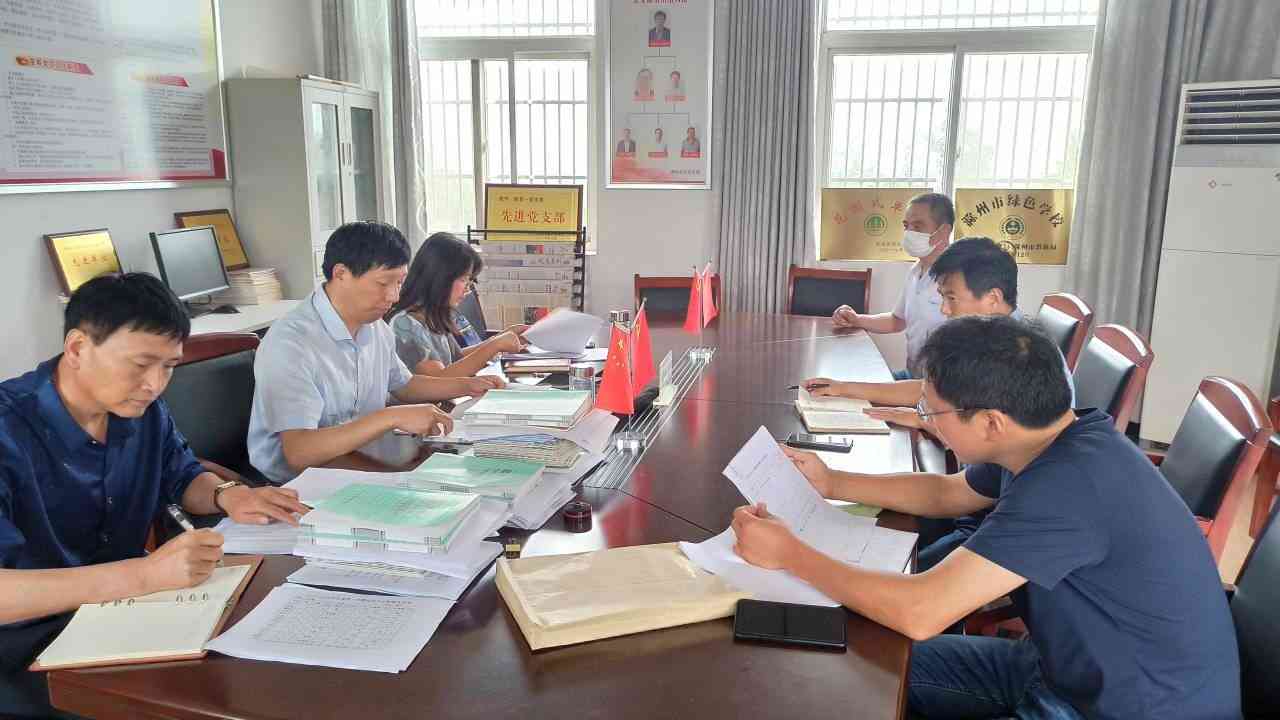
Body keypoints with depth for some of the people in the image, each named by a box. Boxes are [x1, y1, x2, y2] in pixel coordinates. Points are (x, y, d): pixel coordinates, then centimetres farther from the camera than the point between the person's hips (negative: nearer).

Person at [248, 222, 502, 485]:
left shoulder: (377, 328, 5)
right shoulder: (290, 343, -21)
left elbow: (403, 385, 24)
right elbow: (298, 453, -29)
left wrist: (468, 385, 10)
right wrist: (392, 417, -32)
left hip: (361, 462, 8)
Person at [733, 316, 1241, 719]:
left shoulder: (1068, 484, -34)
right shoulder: (1050, 443, -5)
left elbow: (920, 613, -34)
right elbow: (948, 494, 15)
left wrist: (789, 554, -23)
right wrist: (832, 484, 6)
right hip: (1072, 663, 9)